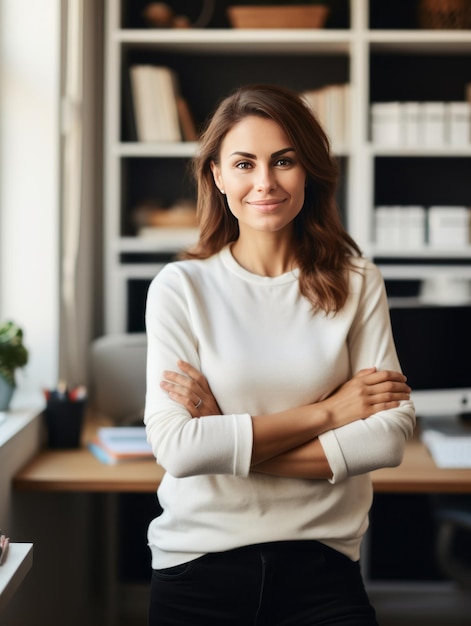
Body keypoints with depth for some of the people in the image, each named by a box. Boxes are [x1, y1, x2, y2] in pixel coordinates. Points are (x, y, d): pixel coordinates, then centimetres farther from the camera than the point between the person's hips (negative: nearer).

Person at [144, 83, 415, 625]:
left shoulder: (356, 282, -1)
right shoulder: (181, 287, -6)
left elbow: (391, 434, -9)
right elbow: (175, 446, -16)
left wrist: (229, 442, -14)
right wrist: (325, 412, -12)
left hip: (320, 564, 1)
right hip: (199, 564, 0)